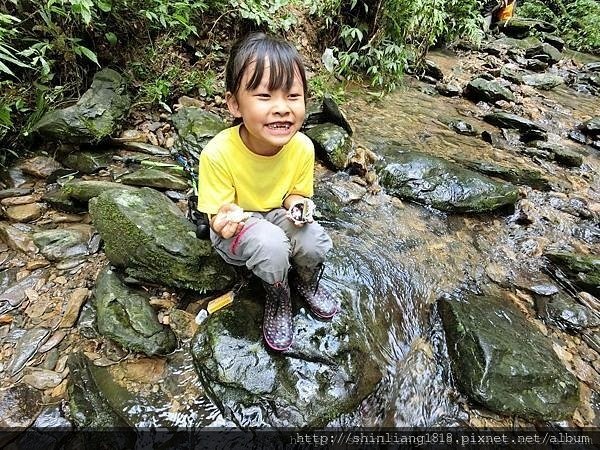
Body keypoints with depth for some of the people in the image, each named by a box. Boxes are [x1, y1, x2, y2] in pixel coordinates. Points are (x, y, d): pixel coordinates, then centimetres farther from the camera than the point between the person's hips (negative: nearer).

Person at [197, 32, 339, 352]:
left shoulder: (302, 147, -19)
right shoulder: (218, 154, -30)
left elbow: (297, 192, 0)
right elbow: (218, 215, -17)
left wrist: (298, 205, -24)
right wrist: (226, 221, -41)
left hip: (278, 215, 4)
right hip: (236, 228, -3)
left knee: (315, 243, -25)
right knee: (271, 244, -34)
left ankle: (307, 281, 13)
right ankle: (278, 297, 2)